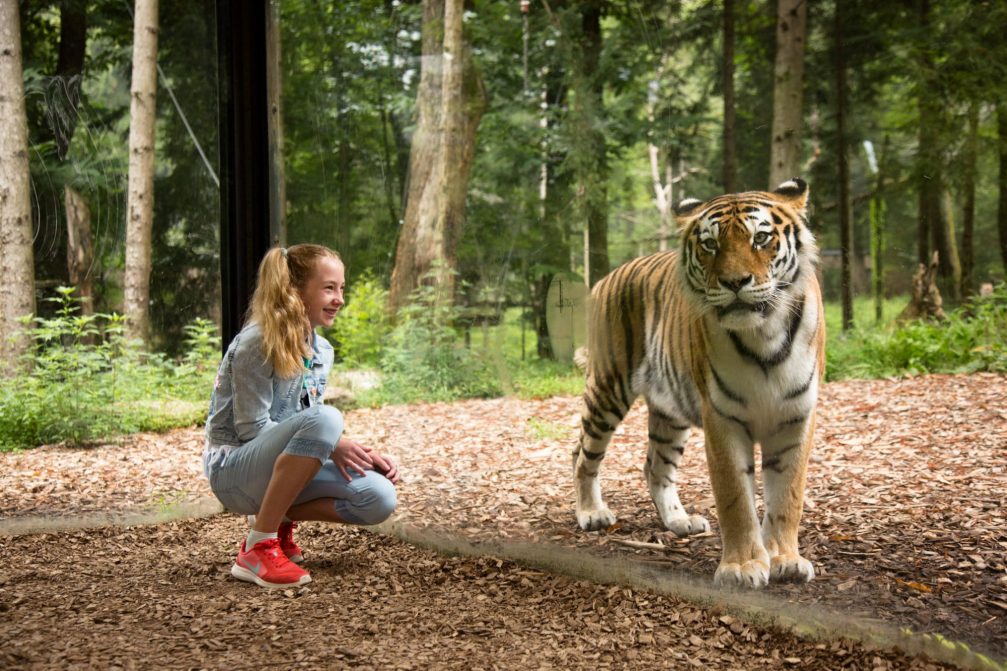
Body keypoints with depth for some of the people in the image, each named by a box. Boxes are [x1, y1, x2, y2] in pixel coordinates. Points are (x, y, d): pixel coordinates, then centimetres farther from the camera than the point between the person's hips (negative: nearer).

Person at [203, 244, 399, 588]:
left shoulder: (322, 351, 8)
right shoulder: (257, 343, -16)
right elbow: (252, 429, -18)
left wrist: (360, 453, -4)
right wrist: (332, 445, -23)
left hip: (286, 470, 7)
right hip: (234, 470, -7)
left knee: (380, 498, -15)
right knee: (325, 418, -35)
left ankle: (279, 520, 8)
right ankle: (258, 547, -26)